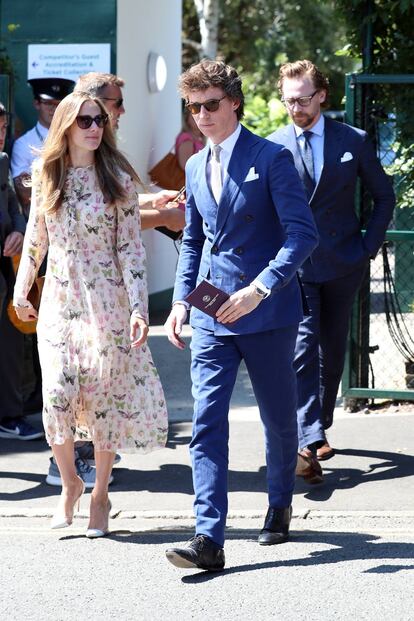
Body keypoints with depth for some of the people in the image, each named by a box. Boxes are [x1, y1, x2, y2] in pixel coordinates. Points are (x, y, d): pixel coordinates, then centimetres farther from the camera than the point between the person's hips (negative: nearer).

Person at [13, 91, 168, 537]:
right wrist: (21, 291, 16)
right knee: (57, 395, -8)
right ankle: (69, 483, 16)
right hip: (59, 300, 2)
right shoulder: (45, 176, 4)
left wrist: (139, 307, -11)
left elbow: (131, 248, -5)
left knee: (105, 398, 1)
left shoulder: (118, 179, -4)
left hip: (106, 301, -2)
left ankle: (100, 494, 18)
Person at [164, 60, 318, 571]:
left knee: (278, 419, 11)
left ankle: (279, 508, 35)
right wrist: (181, 300, 8)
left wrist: (260, 288, -24)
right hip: (212, 317, 4)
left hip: (267, 312, -4)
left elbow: (302, 233, -14)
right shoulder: (195, 168, 12)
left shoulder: (271, 159, -7)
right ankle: (208, 539, -14)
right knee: (206, 423, -9)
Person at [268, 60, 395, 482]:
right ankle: (308, 442, -22)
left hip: (342, 262, 2)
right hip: (294, 265, -2)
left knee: (333, 349, 11)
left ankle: (320, 427, 27)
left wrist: (369, 246, 1)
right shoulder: (273, 146, 0)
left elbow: (384, 196, 9)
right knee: (303, 350, -14)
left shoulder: (353, 141, 1)